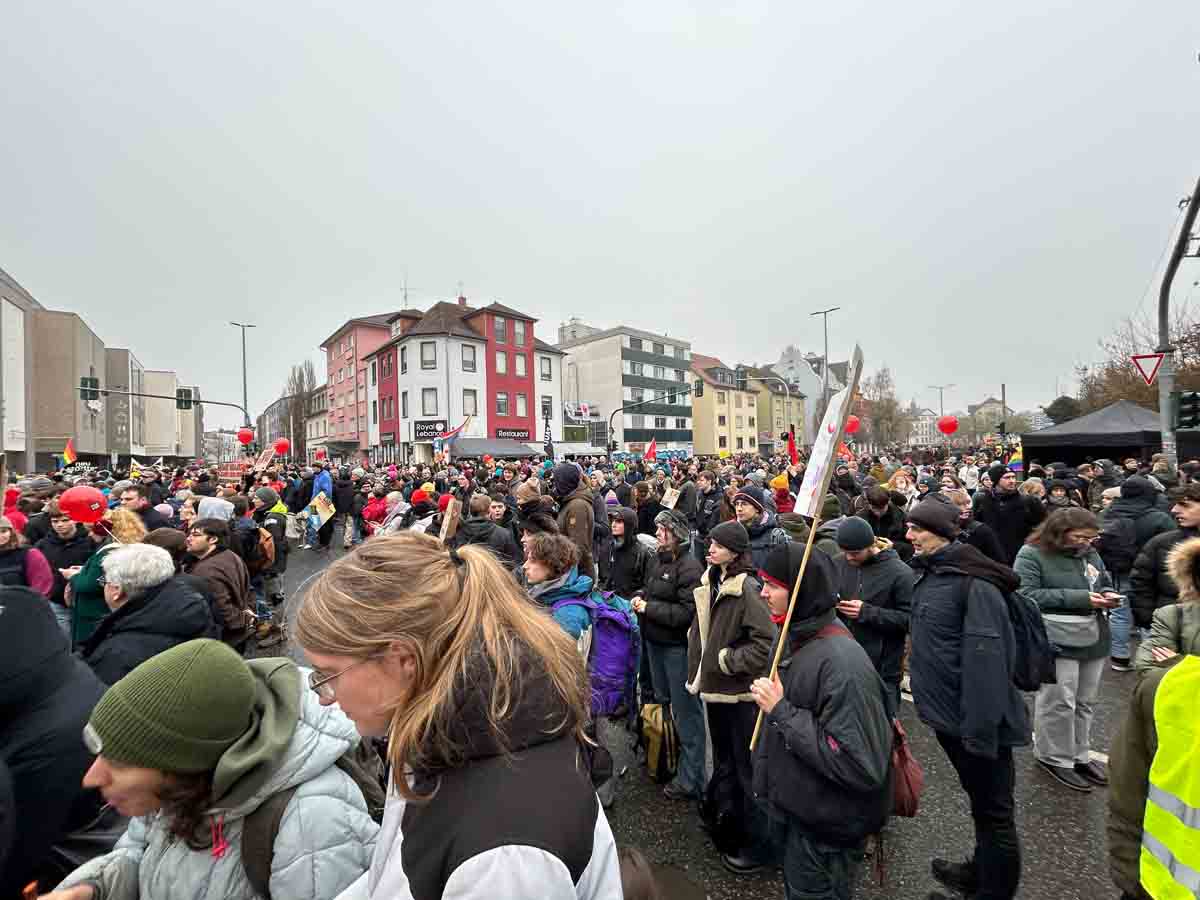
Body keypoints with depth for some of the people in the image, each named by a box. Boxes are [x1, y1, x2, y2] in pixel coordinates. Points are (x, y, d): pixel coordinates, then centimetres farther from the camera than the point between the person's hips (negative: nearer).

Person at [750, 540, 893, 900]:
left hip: (823, 832, -8)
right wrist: (766, 777, 17)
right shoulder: (791, 638, -2)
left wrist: (781, 711, -30)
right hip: (787, 808, 8)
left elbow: (862, 765, -32)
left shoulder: (842, 662, -31)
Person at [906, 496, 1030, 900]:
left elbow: (985, 658, -26)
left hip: (976, 719, -9)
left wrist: (979, 728, -26)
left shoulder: (973, 582, -23)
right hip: (947, 712, 9)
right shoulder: (931, 573, 6)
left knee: (993, 812, 10)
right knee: (980, 802, 27)